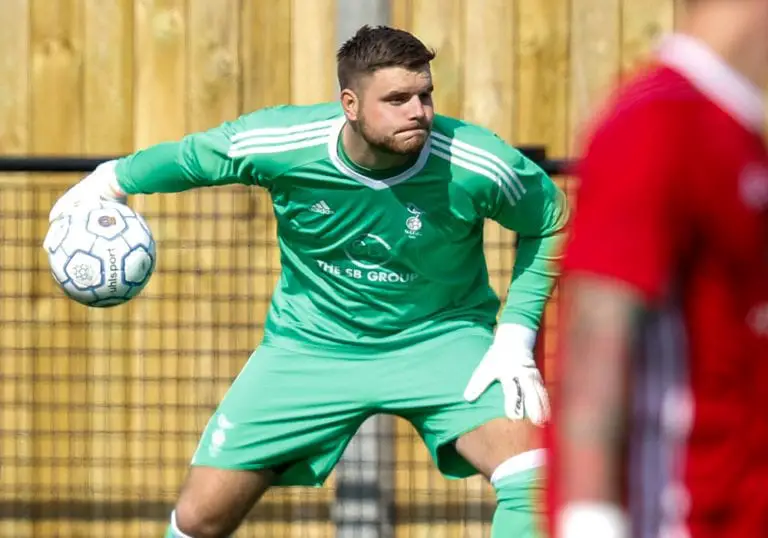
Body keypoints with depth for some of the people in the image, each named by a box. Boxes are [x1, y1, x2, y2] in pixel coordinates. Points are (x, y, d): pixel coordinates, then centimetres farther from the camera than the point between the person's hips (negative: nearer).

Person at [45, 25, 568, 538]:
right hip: (312, 343, 1)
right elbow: (192, 157, 1)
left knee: (529, 479, -26)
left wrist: (516, 335, -11)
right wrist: (114, 178, 13)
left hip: (441, 339, -1)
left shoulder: (478, 165, -24)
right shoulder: (277, 142, -22)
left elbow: (551, 224, -4)